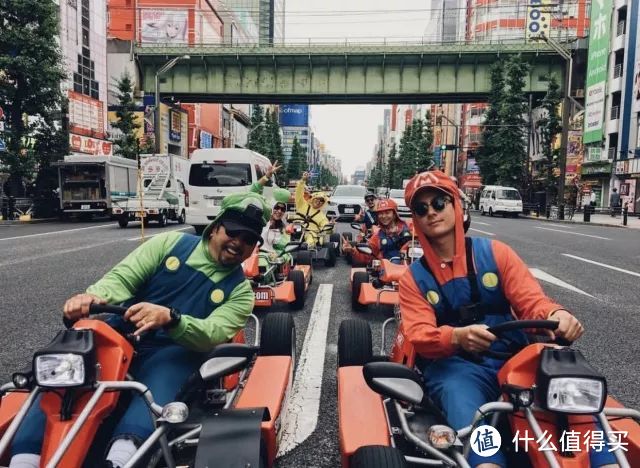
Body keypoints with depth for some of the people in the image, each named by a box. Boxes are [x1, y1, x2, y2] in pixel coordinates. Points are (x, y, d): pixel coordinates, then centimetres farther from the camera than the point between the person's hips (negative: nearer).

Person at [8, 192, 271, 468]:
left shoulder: (240, 291, 5)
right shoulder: (171, 243, 8)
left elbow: (213, 334, -11)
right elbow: (122, 278, -1)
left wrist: (169, 318, -32)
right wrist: (94, 296, -26)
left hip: (174, 350, -1)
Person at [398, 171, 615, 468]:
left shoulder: (495, 253, 6)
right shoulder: (414, 278, 5)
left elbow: (530, 300, -1)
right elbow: (419, 335, -8)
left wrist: (555, 315, -26)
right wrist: (457, 336, -31)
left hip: (513, 358, 2)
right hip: (454, 366, -1)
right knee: (473, 429, -35)